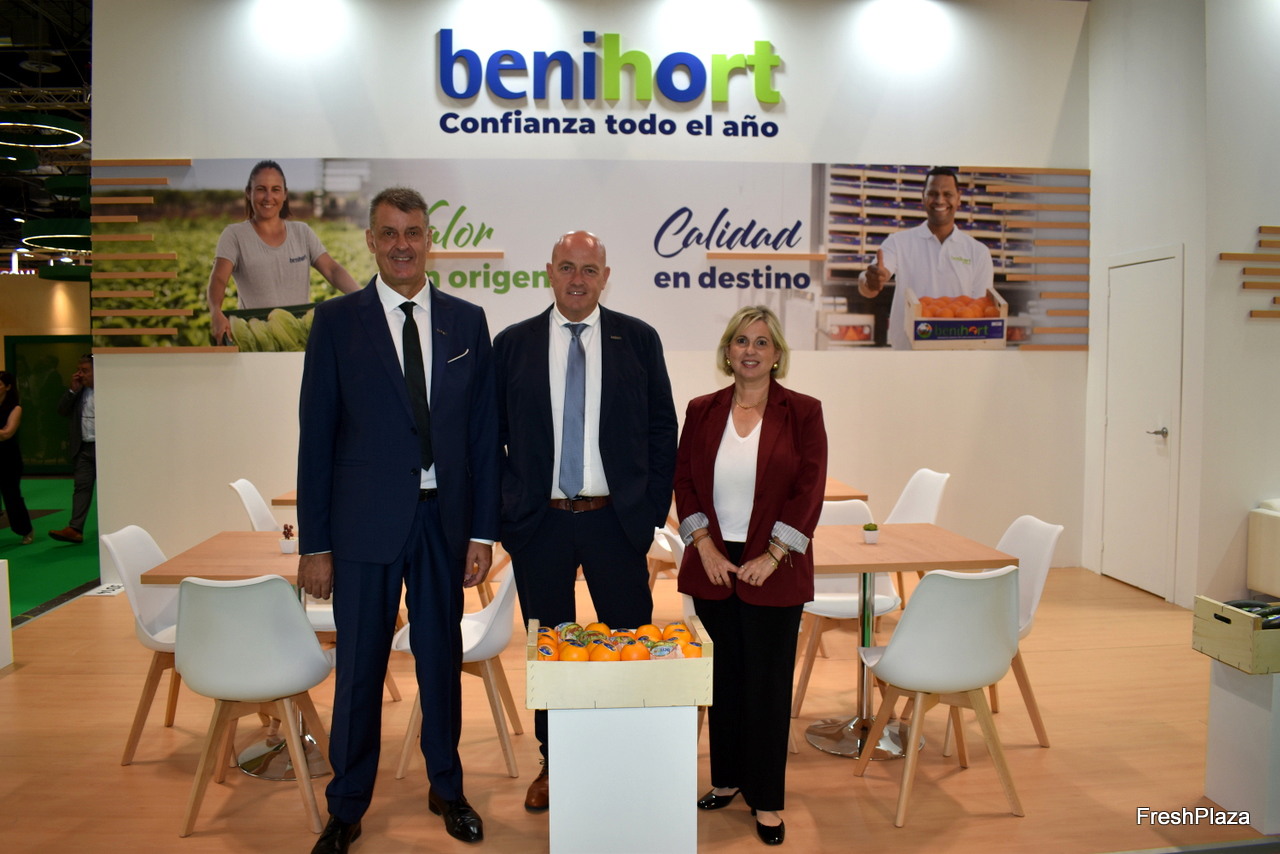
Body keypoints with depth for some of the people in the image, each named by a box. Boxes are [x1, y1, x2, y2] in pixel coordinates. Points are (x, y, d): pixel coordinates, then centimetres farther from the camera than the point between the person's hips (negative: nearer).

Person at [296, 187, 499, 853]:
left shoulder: (467, 321, 5)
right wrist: (314, 542, -4)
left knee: (442, 657, 14)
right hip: (365, 520, -2)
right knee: (359, 666, 8)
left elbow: (483, 431, 4)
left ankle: (446, 789, 34)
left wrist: (482, 530, 1)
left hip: (444, 518, 2)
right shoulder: (337, 320, -1)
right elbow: (316, 435, -2)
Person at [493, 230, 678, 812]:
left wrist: (654, 506, -1)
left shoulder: (638, 340, 2)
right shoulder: (512, 344, 3)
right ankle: (553, 763, 31)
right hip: (539, 523, 1)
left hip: (616, 520, 0)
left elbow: (662, 429, 4)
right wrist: (504, 510, 0)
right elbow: (491, 434, 6)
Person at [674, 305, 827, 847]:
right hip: (713, 566, 3)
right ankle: (727, 779, 30)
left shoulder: (802, 412, -3)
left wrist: (771, 557, -12)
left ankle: (766, 799, 19)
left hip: (773, 570, -2)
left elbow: (809, 491, -7)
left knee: (768, 681, 5)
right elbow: (684, 483, 4)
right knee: (723, 676, 12)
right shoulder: (702, 411, 5)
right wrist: (706, 549, -6)